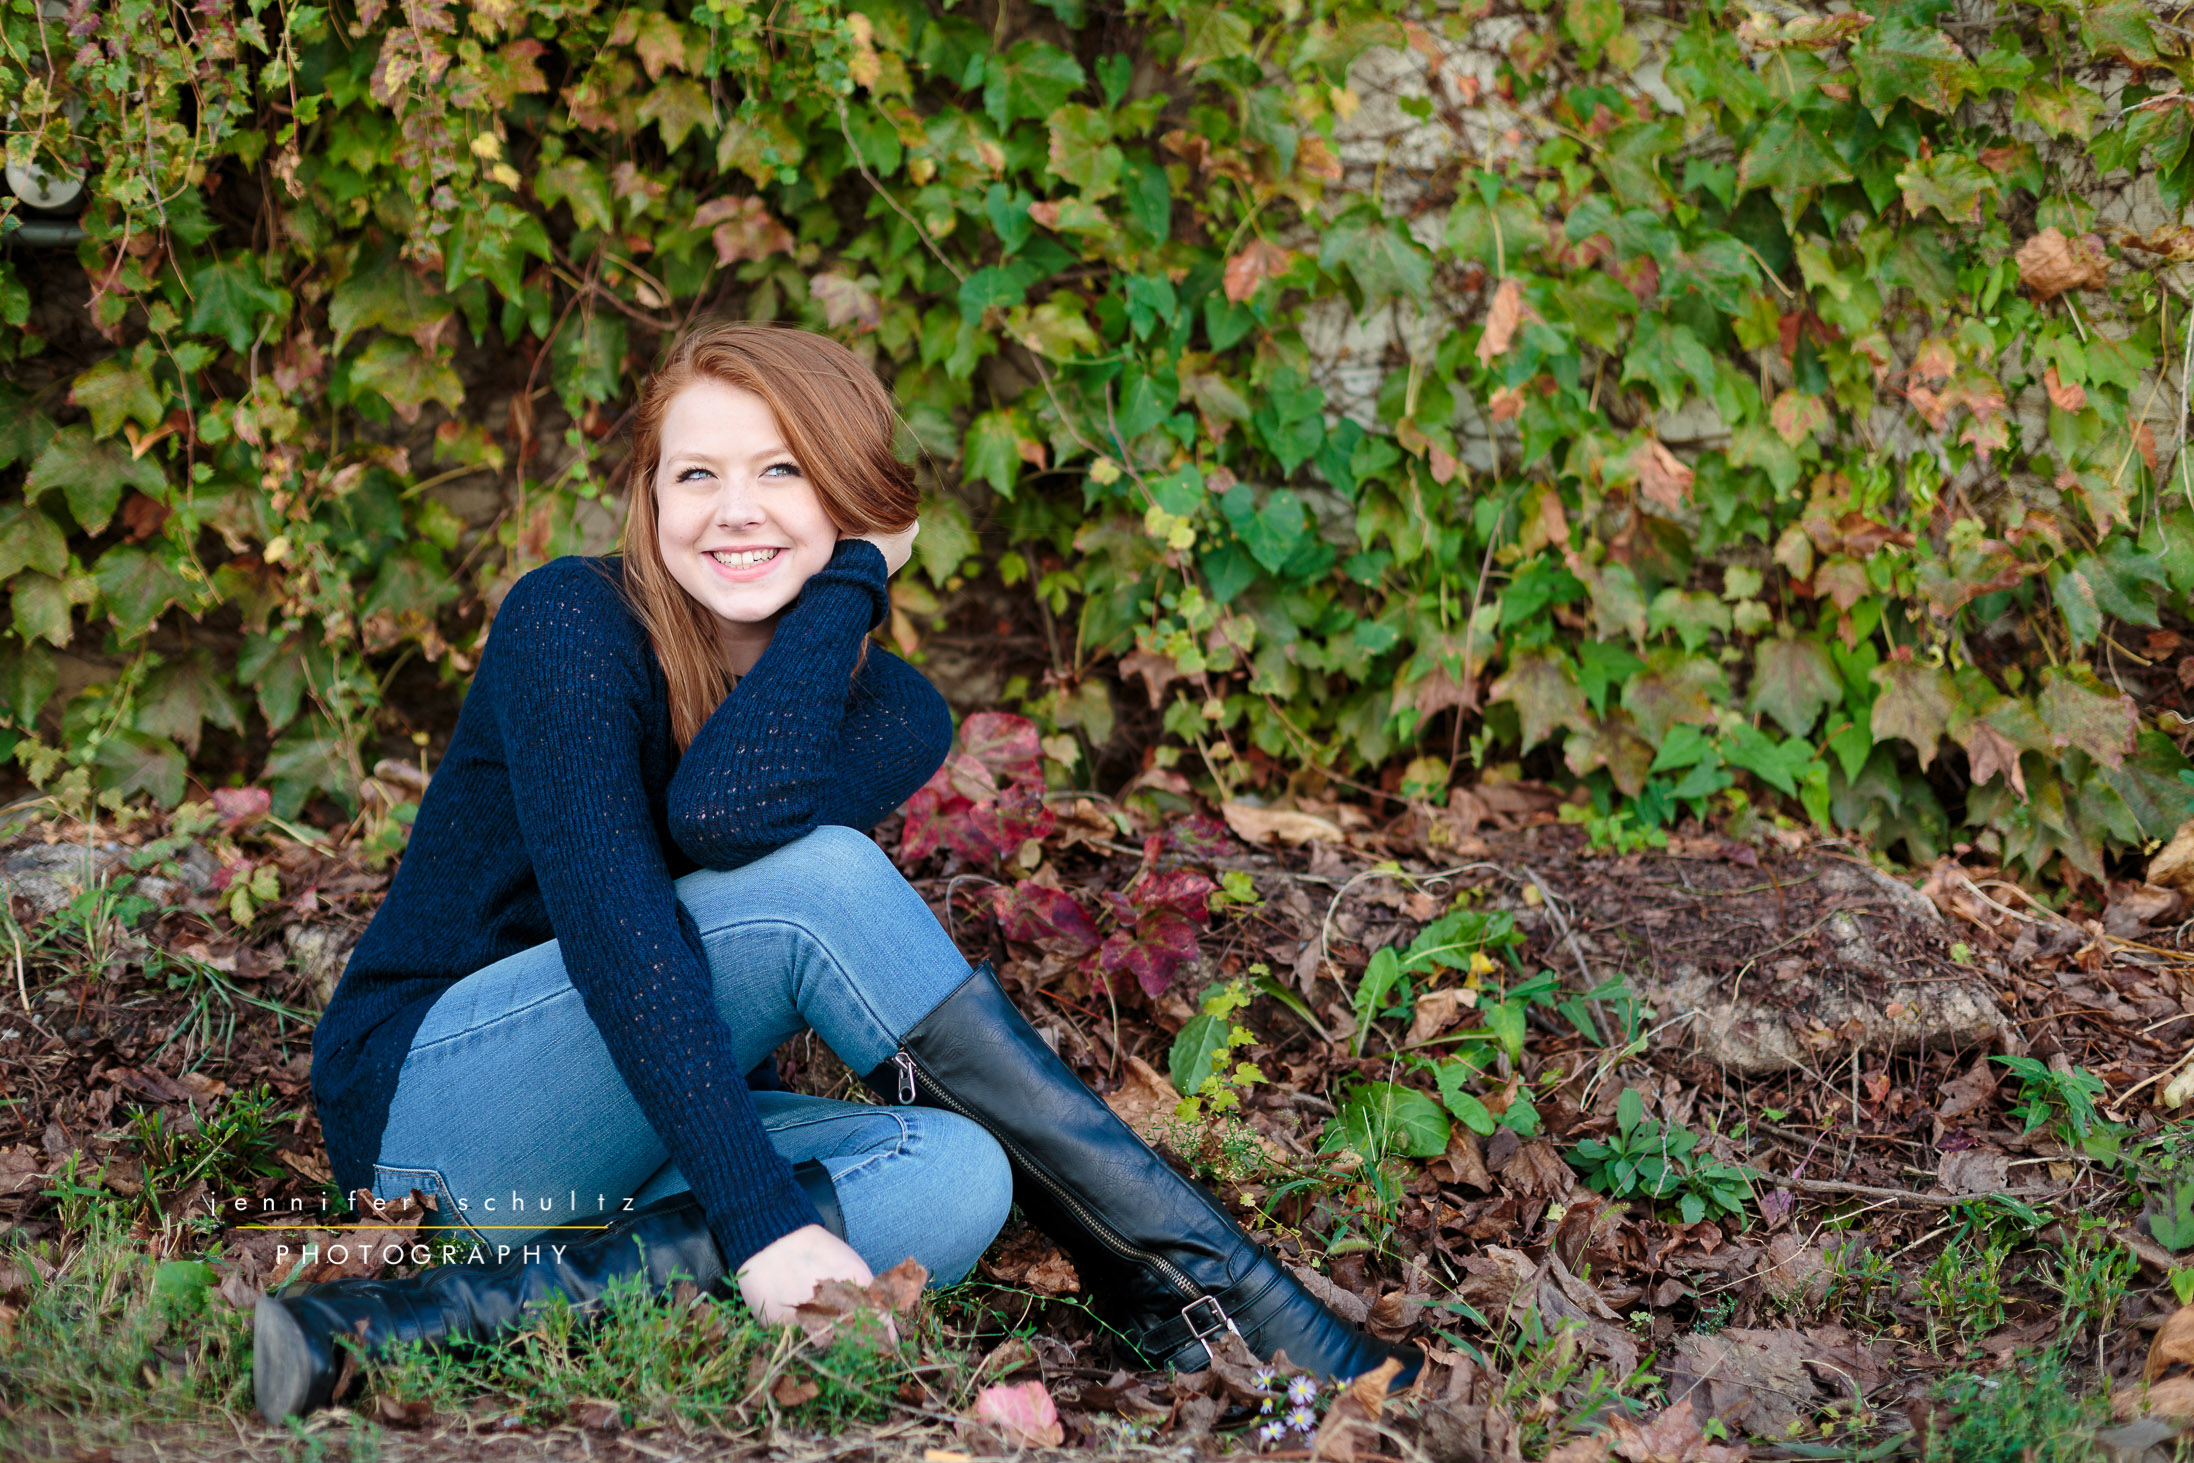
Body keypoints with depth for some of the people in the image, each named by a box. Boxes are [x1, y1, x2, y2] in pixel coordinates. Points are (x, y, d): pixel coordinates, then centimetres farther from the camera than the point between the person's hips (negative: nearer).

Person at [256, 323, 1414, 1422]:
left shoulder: (890, 713, -1)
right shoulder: (571, 621, -14)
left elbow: (733, 811, -26)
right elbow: (613, 922, -26)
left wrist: (850, 578, -15)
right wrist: (760, 1214, -34)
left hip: (650, 1134, 5)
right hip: (428, 1106, -5)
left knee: (956, 1183, -27)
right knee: (823, 882, -28)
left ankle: (467, 1304, -31)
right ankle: (1208, 1282, -28)